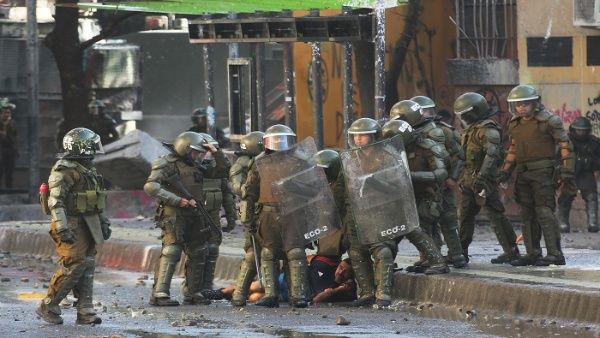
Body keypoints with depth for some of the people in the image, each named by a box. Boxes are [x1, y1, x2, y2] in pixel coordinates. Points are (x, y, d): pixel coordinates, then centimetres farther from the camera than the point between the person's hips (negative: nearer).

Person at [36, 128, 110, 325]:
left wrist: (103, 223, 24)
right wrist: (62, 228, -27)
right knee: (72, 266, -12)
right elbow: (56, 201, -20)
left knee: (87, 267, 6)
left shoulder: (88, 170, 17)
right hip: (72, 226, -9)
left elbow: (96, 200, 27)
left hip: (88, 226, 9)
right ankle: (48, 307, -2)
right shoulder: (64, 171, -13)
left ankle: (85, 312, 7)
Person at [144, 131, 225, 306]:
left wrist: (215, 152, 3)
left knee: (198, 253, 10)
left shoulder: (194, 165, 14)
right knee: (171, 252, -15)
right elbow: (150, 187, -20)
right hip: (173, 215, -8)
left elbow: (220, 168, 22)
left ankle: (192, 293, 20)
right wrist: (177, 200, -22)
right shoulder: (166, 165, -9)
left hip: (194, 216, 8)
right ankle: (159, 294, -17)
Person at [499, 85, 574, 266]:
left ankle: (555, 254, -11)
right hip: (523, 173, 7)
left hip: (543, 171, -7)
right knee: (528, 214, 8)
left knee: (544, 212, -12)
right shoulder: (515, 124, 14)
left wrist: (567, 172, -12)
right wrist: (505, 171, 17)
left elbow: (564, 145, -7)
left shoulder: (548, 121, -7)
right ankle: (533, 253, 15)